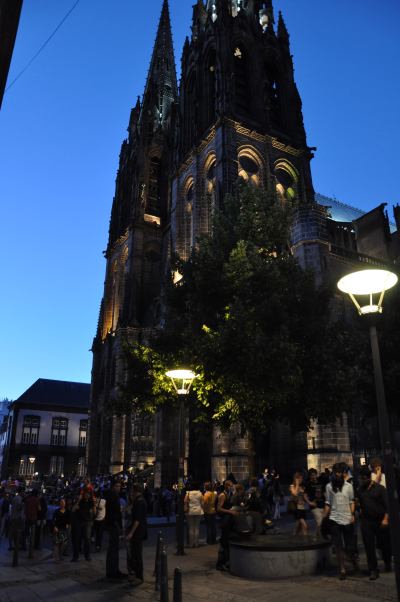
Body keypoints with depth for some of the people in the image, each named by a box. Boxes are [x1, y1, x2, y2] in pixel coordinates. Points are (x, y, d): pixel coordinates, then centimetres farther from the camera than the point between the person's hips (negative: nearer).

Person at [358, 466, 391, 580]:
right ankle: (373, 570, 10)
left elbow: (387, 505, -8)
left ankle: (388, 563, 38)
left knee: (384, 544, 10)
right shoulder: (360, 490, 8)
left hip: (380, 521, -2)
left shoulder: (379, 488, -4)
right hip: (366, 522, 3)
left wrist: (385, 519, -15)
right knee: (369, 546, 1)